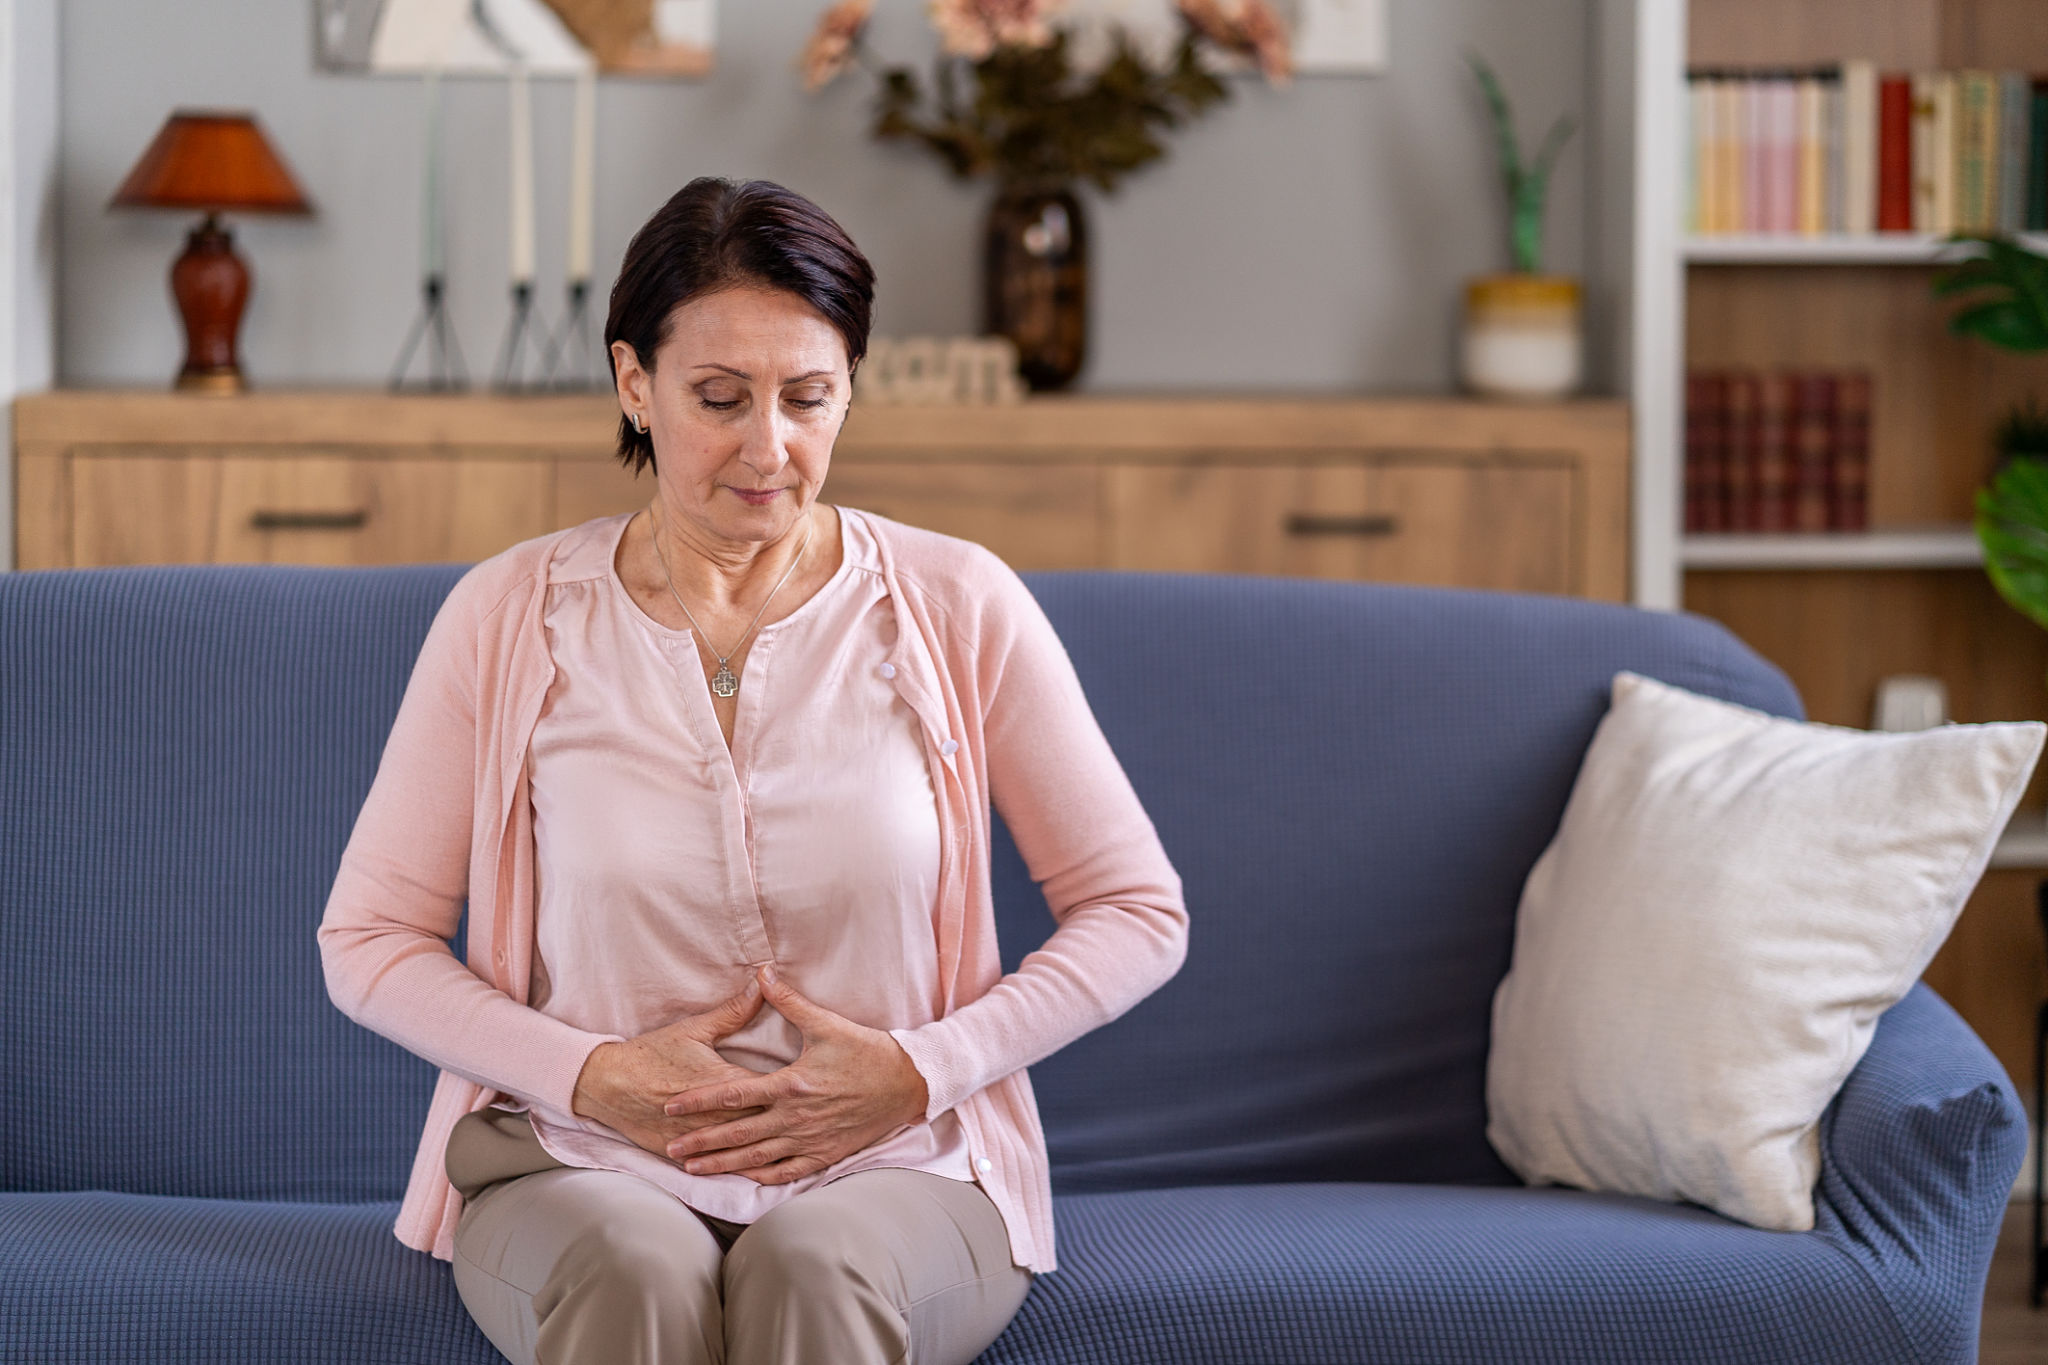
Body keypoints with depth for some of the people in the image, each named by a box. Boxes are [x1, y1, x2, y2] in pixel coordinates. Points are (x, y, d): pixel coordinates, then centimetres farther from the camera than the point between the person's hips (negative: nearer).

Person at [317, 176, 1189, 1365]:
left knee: (815, 1269, -37)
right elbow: (368, 939, 6)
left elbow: (1140, 912, 7)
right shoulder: (510, 619, 3)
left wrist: (921, 1073, -6)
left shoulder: (957, 608, 2)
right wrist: (592, 1077, -8)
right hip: (579, 1167, 0)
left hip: (893, 1170, 0)